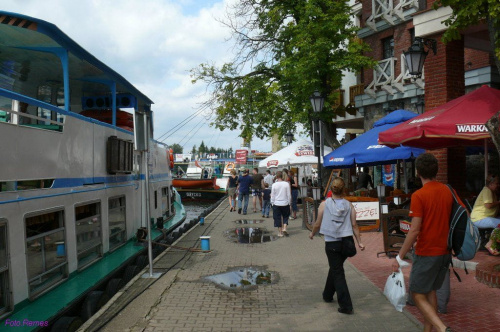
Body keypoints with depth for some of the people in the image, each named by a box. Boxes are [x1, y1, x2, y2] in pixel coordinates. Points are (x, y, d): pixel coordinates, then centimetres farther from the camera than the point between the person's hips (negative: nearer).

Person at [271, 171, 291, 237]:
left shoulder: (274, 185, -8)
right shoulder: (286, 184, -8)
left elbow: (272, 195, -2)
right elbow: (289, 195, -2)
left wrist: (272, 203, 10)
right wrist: (289, 203, 9)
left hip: (276, 204, 0)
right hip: (285, 203, 0)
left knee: (278, 218, 9)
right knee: (285, 216, 18)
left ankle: (280, 232, 12)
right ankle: (284, 228, 1)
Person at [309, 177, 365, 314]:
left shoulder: (324, 204, -7)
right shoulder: (349, 205, -1)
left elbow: (318, 224, 0)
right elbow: (354, 225, -1)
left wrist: (312, 234, 18)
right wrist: (359, 242, 6)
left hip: (331, 243, -4)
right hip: (346, 242, 4)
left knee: (337, 273, 3)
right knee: (335, 268, 23)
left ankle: (346, 305, -1)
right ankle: (328, 295, 40)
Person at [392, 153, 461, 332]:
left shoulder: (419, 195, -17)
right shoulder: (449, 191, 2)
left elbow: (414, 230, -20)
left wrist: (399, 257, -14)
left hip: (426, 253, -7)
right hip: (445, 251, 7)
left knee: (418, 294, 3)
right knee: (430, 291, 19)